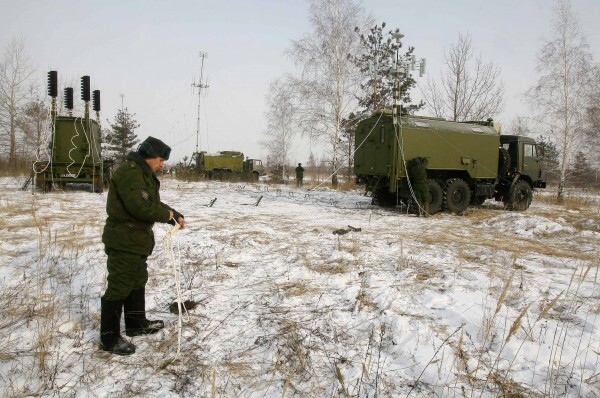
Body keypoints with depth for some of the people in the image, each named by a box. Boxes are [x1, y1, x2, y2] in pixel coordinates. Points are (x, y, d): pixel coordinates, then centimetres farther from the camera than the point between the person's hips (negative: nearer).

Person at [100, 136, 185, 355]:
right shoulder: (129, 172, -19)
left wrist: (175, 215, 4)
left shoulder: (144, 174, 15)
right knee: (119, 287, -3)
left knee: (138, 281, 20)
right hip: (123, 240, -11)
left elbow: (153, 204, 18)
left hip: (137, 240, 11)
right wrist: (166, 214, -14)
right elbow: (139, 206, -29)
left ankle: (136, 324, 35)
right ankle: (109, 337, 8)